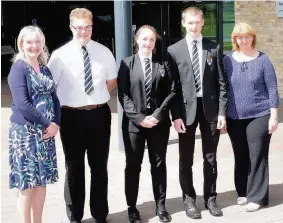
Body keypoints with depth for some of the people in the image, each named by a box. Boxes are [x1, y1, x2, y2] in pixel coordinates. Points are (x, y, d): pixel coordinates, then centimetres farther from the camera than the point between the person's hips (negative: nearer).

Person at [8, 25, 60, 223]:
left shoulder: (45, 69, 11)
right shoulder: (18, 68, -9)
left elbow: (54, 99, 11)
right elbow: (22, 104, -17)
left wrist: (56, 124, -5)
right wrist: (48, 123, -14)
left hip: (46, 132, 6)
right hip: (25, 132, -6)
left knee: (42, 180, 11)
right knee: (27, 183, 0)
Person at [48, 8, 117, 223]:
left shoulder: (104, 52, 2)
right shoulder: (60, 55, -7)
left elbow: (112, 81, 15)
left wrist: (98, 96, 4)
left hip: (99, 114, 3)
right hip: (72, 116, -2)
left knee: (99, 166, 14)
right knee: (74, 167, 11)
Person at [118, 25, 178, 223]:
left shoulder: (163, 63, 5)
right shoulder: (127, 63, 2)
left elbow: (172, 91, 0)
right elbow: (123, 95, -4)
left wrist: (158, 114, -10)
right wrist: (139, 117, -13)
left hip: (159, 121, 1)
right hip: (134, 122, -1)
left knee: (159, 164, 10)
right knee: (133, 166, 6)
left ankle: (161, 206, 21)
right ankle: (132, 207, 18)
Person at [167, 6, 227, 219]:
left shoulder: (214, 48, 4)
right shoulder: (174, 50, 0)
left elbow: (221, 83, 3)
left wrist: (222, 112, -4)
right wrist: (176, 115, -9)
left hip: (210, 107, 1)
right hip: (187, 108, -1)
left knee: (210, 158, 10)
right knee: (186, 160, 7)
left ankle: (210, 198, 22)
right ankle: (189, 199, 20)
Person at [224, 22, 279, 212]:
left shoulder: (262, 59, -3)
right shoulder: (228, 60, 3)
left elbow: (272, 88, -2)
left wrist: (274, 115, -7)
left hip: (259, 116, -2)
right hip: (235, 117, 3)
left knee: (257, 156, -1)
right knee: (240, 157, 10)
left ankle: (257, 196, 7)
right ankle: (243, 192, 24)